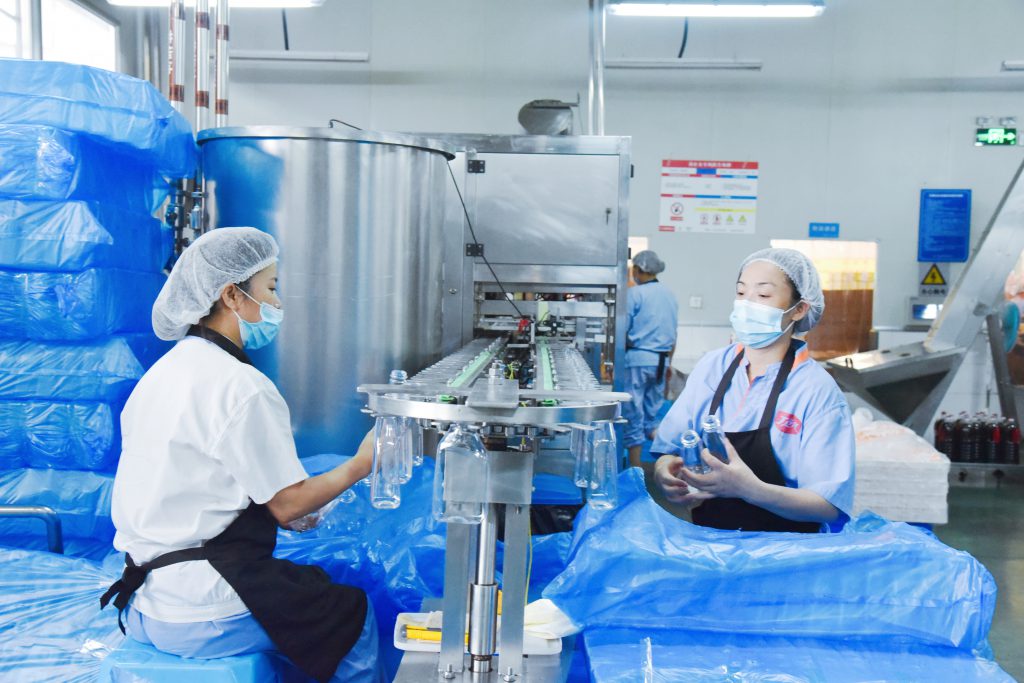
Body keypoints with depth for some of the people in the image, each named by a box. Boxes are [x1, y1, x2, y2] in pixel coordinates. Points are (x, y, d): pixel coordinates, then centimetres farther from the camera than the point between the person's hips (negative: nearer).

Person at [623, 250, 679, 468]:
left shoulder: (634, 293, -7)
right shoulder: (669, 295, 13)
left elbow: (622, 330, -11)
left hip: (638, 358, -6)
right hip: (661, 360, 6)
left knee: (633, 415, 1)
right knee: (653, 413, 18)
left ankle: (635, 467, 3)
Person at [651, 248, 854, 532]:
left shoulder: (817, 390, -9)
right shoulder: (712, 366, 3)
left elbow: (829, 506, -14)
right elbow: (669, 449, 8)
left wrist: (749, 489, -29)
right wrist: (665, 473, -15)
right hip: (706, 539, 3)